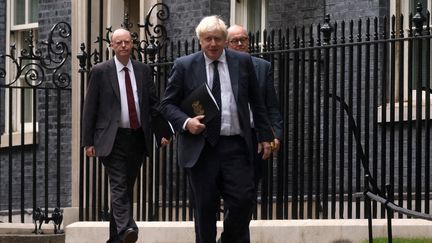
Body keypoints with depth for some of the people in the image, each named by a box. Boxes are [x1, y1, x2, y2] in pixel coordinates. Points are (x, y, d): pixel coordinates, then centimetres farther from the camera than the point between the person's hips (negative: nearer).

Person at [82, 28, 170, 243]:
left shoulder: (143, 70, 10)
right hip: (112, 140, -4)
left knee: (126, 188, 9)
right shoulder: (100, 72, 0)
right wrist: (88, 142, -4)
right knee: (119, 186, -16)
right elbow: (89, 109, 1)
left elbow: (154, 104, 11)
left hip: (137, 139, 4)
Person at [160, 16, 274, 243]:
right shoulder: (184, 66, 2)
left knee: (244, 200, -7)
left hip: (236, 146, 1)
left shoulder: (243, 62, 7)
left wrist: (265, 136, 11)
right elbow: (167, 104, 6)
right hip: (201, 147, -1)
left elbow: (256, 102, 13)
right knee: (205, 209, 2)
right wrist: (185, 122, -12)